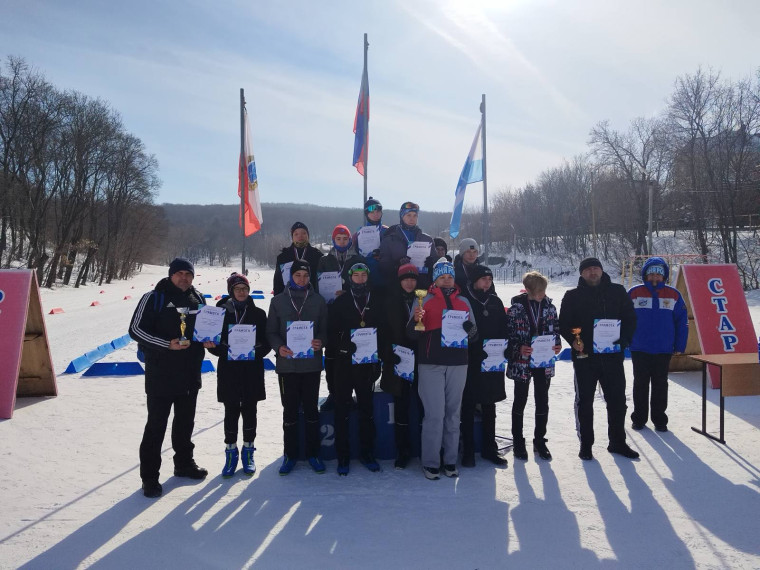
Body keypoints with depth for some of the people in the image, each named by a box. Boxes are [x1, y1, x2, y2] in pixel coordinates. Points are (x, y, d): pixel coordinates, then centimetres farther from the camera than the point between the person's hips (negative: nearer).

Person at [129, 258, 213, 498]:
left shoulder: (198, 299, 8)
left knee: (185, 420, 18)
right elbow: (135, 329, -11)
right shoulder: (154, 298, -9)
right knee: (156, 424, 0)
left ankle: (184, 463, 34)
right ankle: (149, 476, 11)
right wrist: (168, 344, -22)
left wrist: (207, 340, -3)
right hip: (161, 373, -5)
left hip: (190, 372, 6)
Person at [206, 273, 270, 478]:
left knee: (249, 411, 7)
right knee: (231, 412, 5)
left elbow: (266, 342, 4)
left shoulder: (258, 313, 4)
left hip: (252, 370, 0)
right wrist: (225, 351, -16)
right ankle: (231, 452, 19)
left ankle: (248, 452, 21)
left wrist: (256, 351, -15)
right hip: (228, 370, 0)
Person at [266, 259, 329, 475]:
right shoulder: (278, 301, 5)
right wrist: (279, 347, -15)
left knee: (311, 409, 7)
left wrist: (321, 342, -15)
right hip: (287, 364, 0)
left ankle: (313, 453, 19)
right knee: (290, 410, 7)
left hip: (311, 363, 0)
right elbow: (271, 331, 5)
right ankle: (290, 454, 19)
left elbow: (325, 329, 7)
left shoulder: (318, 301, 6)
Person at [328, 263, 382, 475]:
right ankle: (343, 456, 12)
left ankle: (367, 453, 21)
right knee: (342, 410, 2)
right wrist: (344, 345, -21)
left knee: (367, 409, 10)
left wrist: (378, 360, 0)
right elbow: (330, 331, -3)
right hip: (344, 362, -1)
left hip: (367, 363, 2)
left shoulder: (376, 302, 7)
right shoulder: (341, 302, 2)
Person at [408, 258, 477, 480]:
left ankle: (450, 461, 17)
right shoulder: (425, 301, 3)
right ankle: (430, 463, 6)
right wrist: (415, 320, -24)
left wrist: (470, 329, -10)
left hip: (458, 364, 3)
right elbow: (413, 334, -3)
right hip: (431, 364, -3)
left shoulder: (463, 302, 13)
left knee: (453, 413, 8)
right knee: (435, 414, -5)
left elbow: (474, 335, 13)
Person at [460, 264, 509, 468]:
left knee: (489, 407, 13)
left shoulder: (495, 302, 9)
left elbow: (503, 329, 11)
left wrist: (502, 351, -3)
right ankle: (468, 451, 14)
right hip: (470, 362, -5)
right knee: (468, 407, 4)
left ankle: (489, 449, 25)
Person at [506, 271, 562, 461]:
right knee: (520, 402, 9)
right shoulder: (516, 307, -9)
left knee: (543, 403, 10)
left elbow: (555, 329, 10)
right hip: (522, 362, -3)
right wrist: (519, 348, -22)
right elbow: (508, 333, -8)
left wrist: (557, 345, -8)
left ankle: (539, 441, 26)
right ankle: (518, 442, 22)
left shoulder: (549, 307, 3)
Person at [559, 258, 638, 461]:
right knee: (584, 401, 7)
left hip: (613, 355, 2)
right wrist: (573, 341, -15)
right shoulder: (572, 296, 2)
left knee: (617, 400, 10)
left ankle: (617, 442, 26)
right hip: (584, 356, -1)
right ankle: (585, 444, 19)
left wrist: (624, 340, -7)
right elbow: (564, 324, 2)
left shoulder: (617, 292, 6)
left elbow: (630, 318, 8)